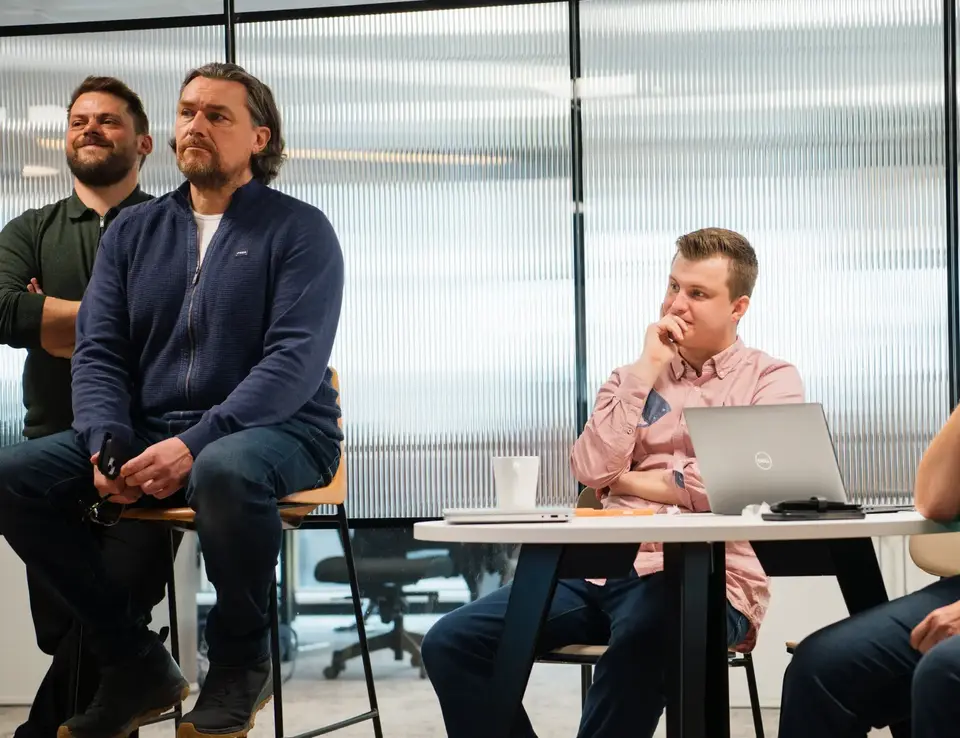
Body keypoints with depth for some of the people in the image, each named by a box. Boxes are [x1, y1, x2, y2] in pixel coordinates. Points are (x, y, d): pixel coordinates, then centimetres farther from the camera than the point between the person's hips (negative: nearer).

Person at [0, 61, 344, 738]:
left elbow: (296, 359, -13)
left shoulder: (300, 231, -1)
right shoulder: (133, 232, 14)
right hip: (150, 430, 5)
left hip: (276, 431, -5)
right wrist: (108, 445, -14)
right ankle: (136, 663, -4)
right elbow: (98, 352, 7)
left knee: (225, 471, -40)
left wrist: (195, 444, -25)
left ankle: (242, 658, -12)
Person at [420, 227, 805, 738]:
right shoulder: (635, 378, 20)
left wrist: (633, 480, 1)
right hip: (604, 568, 5)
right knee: (450, 643, -13)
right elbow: (592, 471, 3)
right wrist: (645, 372, 1)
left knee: (639, 643, -42)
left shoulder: (770, 379, 7)